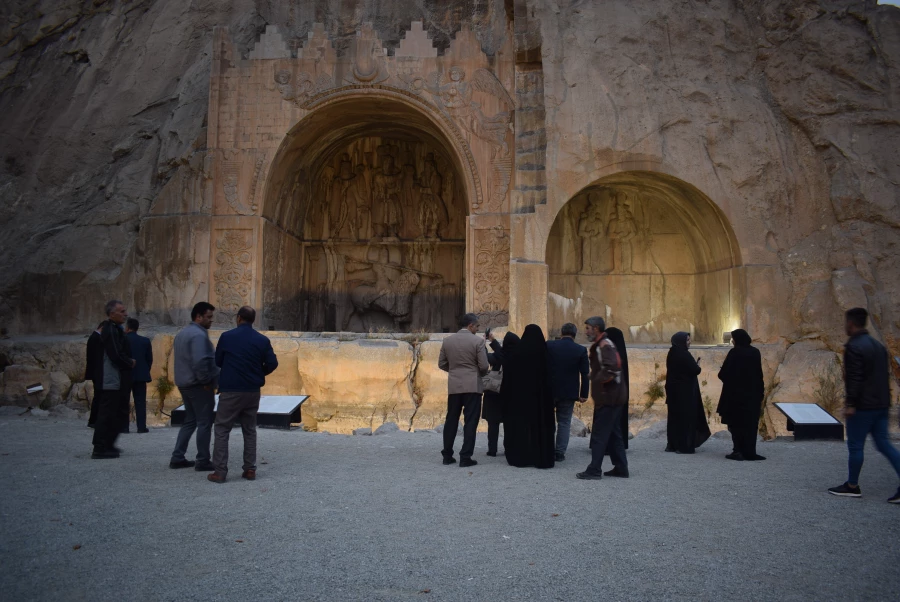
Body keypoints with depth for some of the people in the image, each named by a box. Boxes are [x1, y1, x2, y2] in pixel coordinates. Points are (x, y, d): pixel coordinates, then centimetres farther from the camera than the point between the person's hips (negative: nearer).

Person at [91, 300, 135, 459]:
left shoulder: (114, 329, 15)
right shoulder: (111, 330, -17)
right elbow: (116, 356, -24)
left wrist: (129, 361, 4)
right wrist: (130, 363, -8)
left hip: (118, 380, 11)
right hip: (113, 380, -11)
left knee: (117, 413, 17)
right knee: (108, 414, -4)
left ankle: (107, 445, 27)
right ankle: (100, 449, 2)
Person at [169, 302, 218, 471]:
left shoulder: (182, 333, 14)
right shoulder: (199, 335, -18)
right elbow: (200, 361, -28)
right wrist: (206, 381, -16)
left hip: (185, 383, 10)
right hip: (199, 385, -10)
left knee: (190, 421, 16)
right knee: (204, 423, -2)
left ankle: (177, 458, 16)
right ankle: (202, 461, 3)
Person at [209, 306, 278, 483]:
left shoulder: (226, 337, -5)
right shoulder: (262, 340, -1)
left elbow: (217, 362, 5)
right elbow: (272, 364, -4)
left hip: (230, 390, -2)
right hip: (252, 391, 3)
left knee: (222, 430, 5)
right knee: (250, 430, 13)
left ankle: (220, 471, 1)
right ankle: (250, 469, 13)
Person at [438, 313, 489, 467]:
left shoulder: (447, 340, 5)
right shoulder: (478, 340, -8)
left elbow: (441, 364, 8)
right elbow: (484, 366, -10)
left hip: (453, 386, 4)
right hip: (472, 386, -4)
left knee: (451, 420, 12)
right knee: (470, 421, 0)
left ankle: (447, 455, 16)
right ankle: (465, 457, -1)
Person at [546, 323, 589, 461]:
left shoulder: (549, 345, -4)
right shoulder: (581, 350, -5)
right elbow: (585, 374, -5)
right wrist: (584, 394, 1)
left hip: (549, 390, 1)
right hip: (569, 393, 0)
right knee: (564, 422, 8)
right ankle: (560, 453, 7)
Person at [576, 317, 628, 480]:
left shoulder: (604, 345, -15)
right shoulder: (602, 345, 16)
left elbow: (611, 367, -29)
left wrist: (597, 380, -17)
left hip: (607, 398, -10)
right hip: (612, 397, 10)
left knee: (599, 435, -5)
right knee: (614, 434, 14)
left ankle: (594, 470, -1)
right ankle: (621, 468, 20)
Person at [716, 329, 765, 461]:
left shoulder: (734, 353, -13)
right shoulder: (755, 352, 3)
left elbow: (724, 374, -13)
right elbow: (759, 374, 8)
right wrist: (761, 393, 15)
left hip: (736, 393, -5)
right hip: (752, 393, 5)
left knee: (736, 423, 3)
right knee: (751, 422, 10)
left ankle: (739, 451, 1)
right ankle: (750, 452, 10)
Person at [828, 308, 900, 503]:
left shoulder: (853, 347, -16)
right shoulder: (878, 345, 12)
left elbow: (853, 378, -21)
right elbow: (884, 374, 17)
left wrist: (850, 403, -19)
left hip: (863, 406, -8)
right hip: (881, 404, 8)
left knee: (855, 445, 3)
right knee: (883, 443, 11)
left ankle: (852, 486, 13)